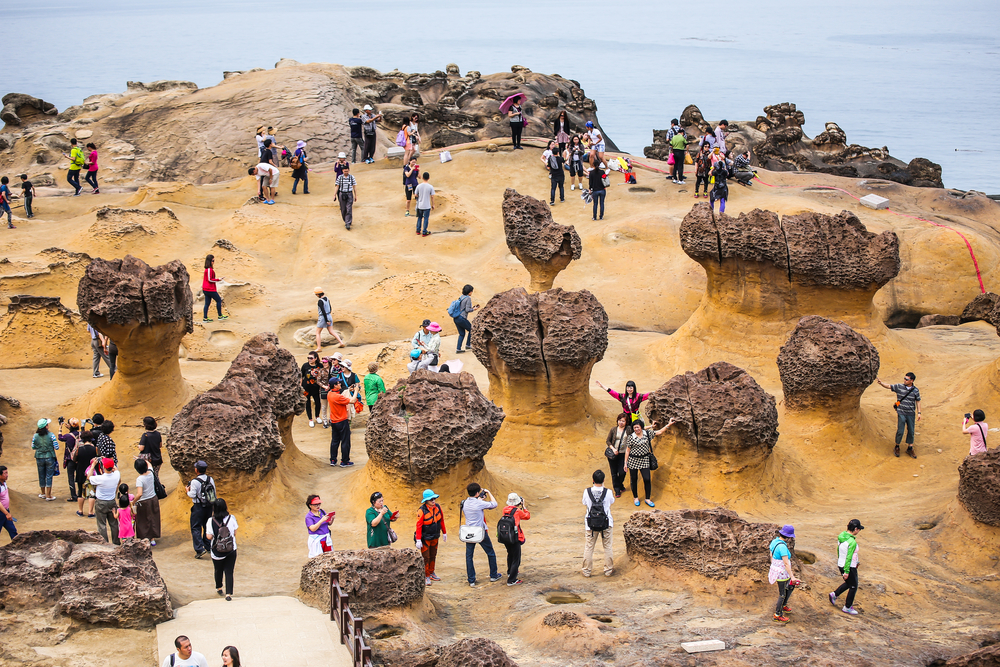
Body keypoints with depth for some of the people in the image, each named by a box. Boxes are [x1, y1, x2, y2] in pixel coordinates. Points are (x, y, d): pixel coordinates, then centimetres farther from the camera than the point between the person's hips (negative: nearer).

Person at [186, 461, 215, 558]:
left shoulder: (195, 482, -17)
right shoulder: (211, 480, 0)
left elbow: (192, 495, -16)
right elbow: (214, 493, 5)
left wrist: (188, 491, 3)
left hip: (198, 507, -6)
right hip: (209, 506, 6)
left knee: (195, 528, -1)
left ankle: (200, 549, -12)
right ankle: (208, 546, 27)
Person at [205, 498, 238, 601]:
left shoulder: (211, 521, -15)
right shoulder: (231, 518, -10)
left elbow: (209, 537, -14)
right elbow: (235, 533, 0)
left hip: (217, 552, 0)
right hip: (231, 550, 0)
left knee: (218, 570, 22)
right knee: (229, 572, 6)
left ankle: (218, 588, 44)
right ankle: (228, 594, -2)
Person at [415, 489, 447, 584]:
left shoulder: (437, 507, -3)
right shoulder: (422, 510, -20)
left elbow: (441, 520, 11)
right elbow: (419, 525, -18)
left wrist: (444, 533, 18)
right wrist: (418, 540, -20)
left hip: (435, 537, 6)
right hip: (425, 538, -6)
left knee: (433, 556, 16)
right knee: (426, 557, -1)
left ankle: (431, 573, 31)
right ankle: (426, 576, 9)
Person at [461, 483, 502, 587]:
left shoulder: (464, 503, -1)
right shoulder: (479, 504, -18)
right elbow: (494, 504, -7)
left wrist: (479, 499, 17)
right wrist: (488, 492, 3)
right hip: (481, 532, -4)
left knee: (469, 556, 8)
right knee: (491, 553, 16)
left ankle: (471, 581, 7)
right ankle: (493, 576, 26)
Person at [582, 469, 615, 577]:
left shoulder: (587, 491, -14)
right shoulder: (608, 492, -15)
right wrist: (603, 487, 13)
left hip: (591, 524, 0)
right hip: (606, 524, 0)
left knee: (589, 547, 13)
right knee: (608, 547, 15)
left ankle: (587, 570, 19)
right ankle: (608, 570, 22)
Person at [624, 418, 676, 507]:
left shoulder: (648, 433, 0)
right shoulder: (631, 437, -8)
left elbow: (659, 432, 11)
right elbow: (627, 450, -2)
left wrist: (669, 424, 6)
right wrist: (626, 462, -2)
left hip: (644, 460, 1)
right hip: (633, 460, -1)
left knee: (647, 479, -4)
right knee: (634, 480, 6)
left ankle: (647, 499, 10)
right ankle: (636, 498, 25)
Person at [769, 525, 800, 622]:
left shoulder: (774, 541, 0)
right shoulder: (782, 546, -28)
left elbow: (771, 556, 13)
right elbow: (786, 564, -29)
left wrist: (773, 567, 26)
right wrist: (792, 577, -27)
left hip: (775, 569, 9)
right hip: (782, 573, -9)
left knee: (791, 586, 26)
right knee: (782, 594, 7)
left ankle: (783, 605, 40)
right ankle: (777, 615, 21)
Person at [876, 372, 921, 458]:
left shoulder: (915, 390, -1)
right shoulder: (899, 387, -5)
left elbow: (918, 401, 7)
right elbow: (888, 386, -6)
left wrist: (919, 413, 4)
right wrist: (880, 382, -23)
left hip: (911, 414, 1)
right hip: (901, 413, -1)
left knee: (911, 431, 8)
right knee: (900, 431, -2)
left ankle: (910, 449, 22)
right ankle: (897, 447, 18)